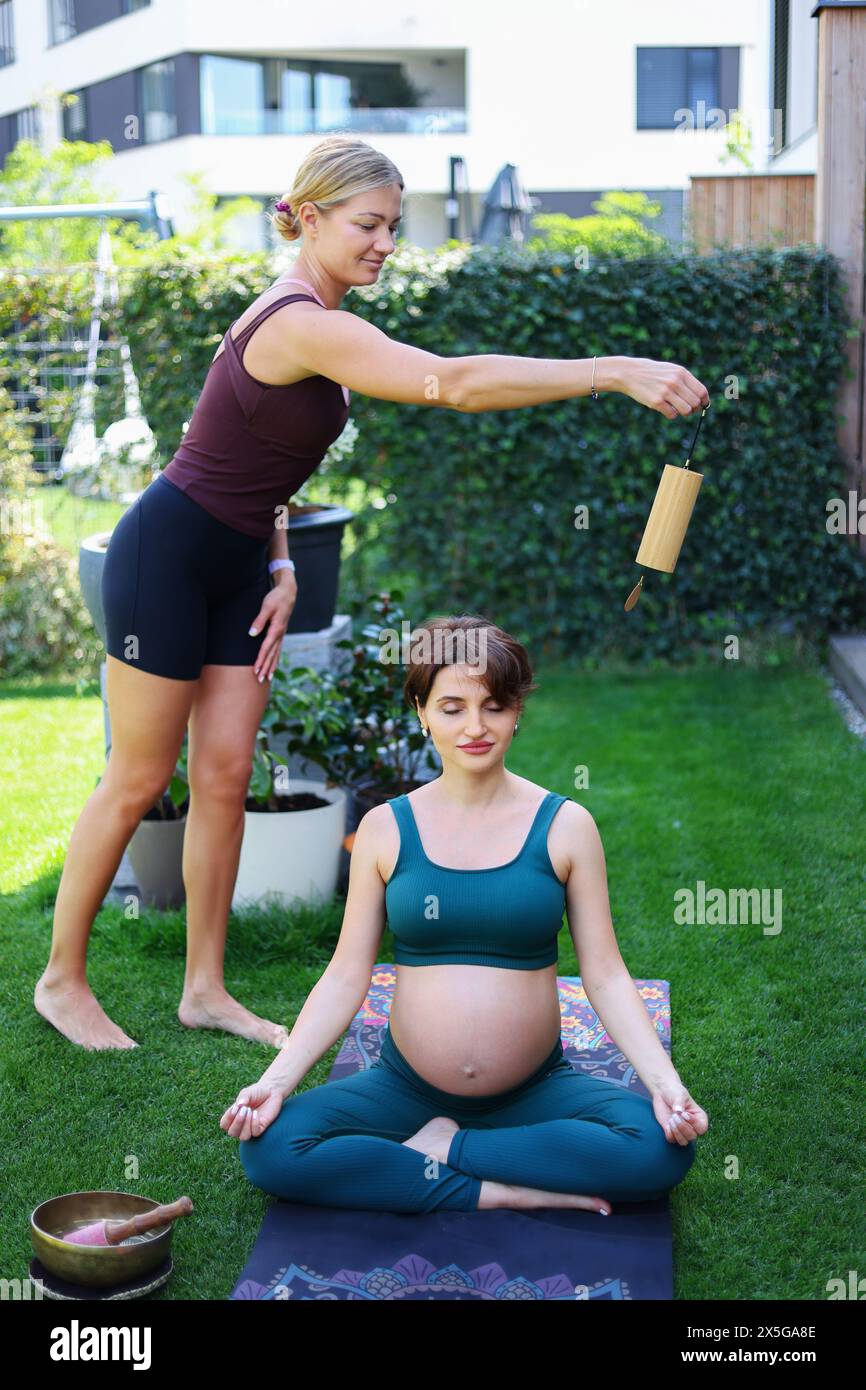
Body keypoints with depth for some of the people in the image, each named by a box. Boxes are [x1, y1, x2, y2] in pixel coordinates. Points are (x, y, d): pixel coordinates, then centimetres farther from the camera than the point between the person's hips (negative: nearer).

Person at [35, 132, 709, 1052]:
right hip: (165, 557, -9)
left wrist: (281, 569, 5)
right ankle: (62, 980, 18)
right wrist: (617, 373, -39)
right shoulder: (302, 323, -24)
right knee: (138, 781, 1)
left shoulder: (309, 322, 8)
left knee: (225, 777, 9)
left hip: (235, 569, 9)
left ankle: (205, 990, 19)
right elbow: (453, 383, -37)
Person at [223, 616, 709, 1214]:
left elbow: (606, 974, -2)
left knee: (664, 1148, -27)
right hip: (406, 1089, 1)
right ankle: (505, 1192, -17)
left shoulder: (565, 825, -2)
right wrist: (276, 1081, -11)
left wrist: (666, 1083, -16)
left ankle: (443, 1148, -12)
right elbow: (346, 976, 1)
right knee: (269, 1149, -23)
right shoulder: (385, 828, 1)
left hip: (535, 1091, 0)